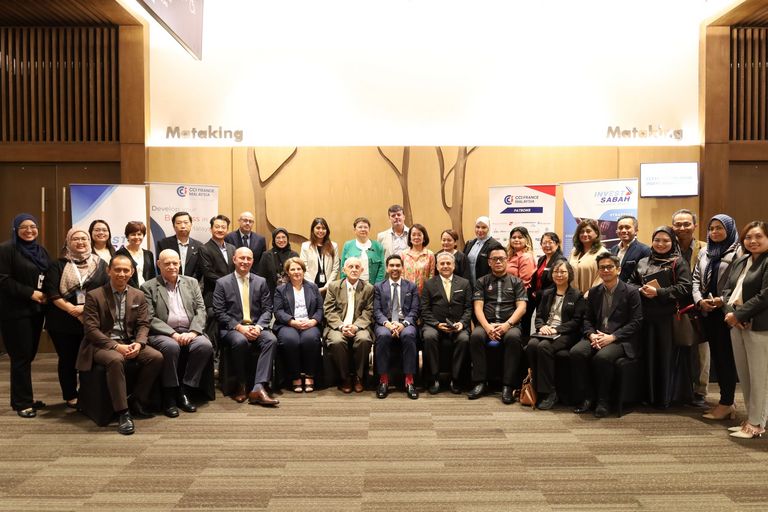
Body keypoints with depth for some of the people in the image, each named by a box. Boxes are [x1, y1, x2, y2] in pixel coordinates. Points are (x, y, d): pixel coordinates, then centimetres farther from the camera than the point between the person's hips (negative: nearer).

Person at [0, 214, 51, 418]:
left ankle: (24, 398, 20)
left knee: (29, 355, 10)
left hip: (36, 310, 6)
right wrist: (30, 293, -17)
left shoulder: (41, 250, 15)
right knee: (21, 356, -3)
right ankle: (22, 403, 5)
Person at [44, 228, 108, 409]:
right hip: (63, 322, 0)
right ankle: (70, 397, 19)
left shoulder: (100, 263, 7)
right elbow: (52, 293, -5)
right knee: (67, 359, 7)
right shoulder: (58, 265, 5)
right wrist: (71, 309, -16)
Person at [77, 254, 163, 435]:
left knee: (156, 357, -21)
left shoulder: (138, 296, 9)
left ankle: (136, 401, -4)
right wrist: (116, 346, -21)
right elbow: (91, 329, -10)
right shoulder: (94, 296, -4)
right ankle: (123, 413, -29)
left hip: (130, 343, 5)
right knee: (116, 360, -37)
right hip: (102, 344, -4)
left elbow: (143, 325, 7)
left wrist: (138, 343, -16)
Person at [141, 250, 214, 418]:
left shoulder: (191, 282, 16)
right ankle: (169, 395, -16)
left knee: (205, 345, -27)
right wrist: (173, 334, -17)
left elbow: (201, 309, 8)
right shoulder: (148, 287, 5)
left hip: (189, 332, 3)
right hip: (163, 334, -3)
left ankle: (184, 391, -12)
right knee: (171, 346, -35)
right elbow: (150, 319, -4)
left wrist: (193, 332, -10)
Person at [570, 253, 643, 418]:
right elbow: (588, 319, 16)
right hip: (596, 338, 5)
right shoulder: (594, 292, 16)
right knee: (576, 352, -25)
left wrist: (612, 337, -16)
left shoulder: (631, 292, 1)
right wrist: (592, 335, -7)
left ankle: (604, 401, -15)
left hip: (621, 340, -4)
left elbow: (636, 323, -6)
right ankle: (588, 397, -12)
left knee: (602, 357, -35)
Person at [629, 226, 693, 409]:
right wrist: (641, 290, -7)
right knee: (649, 355, 5)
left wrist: (659, 292, -16)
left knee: (668, 355, -1)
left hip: (669, 317, -3)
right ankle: (650, 395, 15)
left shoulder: (678, 263, 2)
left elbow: (685, 288, -9)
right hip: (647, 316, 4)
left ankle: (668, 396, 9)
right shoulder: (642, 263, 15)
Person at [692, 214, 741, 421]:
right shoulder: (704, 252, 15)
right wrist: (699, 300, -4)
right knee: (716, 355, 11)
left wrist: (723, 300, -20)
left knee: (727, 357, -2)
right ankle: (726, 402, 21)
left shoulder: (738, 253, -6)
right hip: (707, 312, 7)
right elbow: (696, 279, 12)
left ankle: (726, 403, 6)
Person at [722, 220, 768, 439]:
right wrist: (729, 312, -5)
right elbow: (728, 290, 12)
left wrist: (739, 314, -14)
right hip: (736, 325, 7)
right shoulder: (740, 261, 16)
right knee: (743, 374, 12)